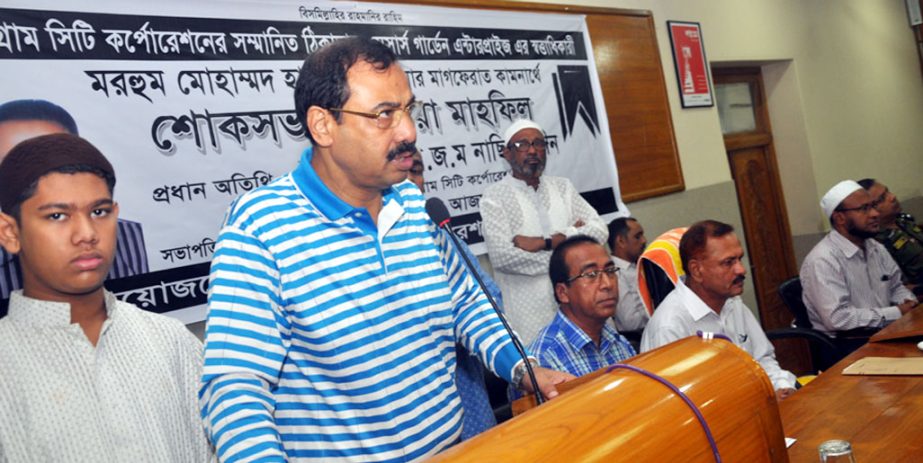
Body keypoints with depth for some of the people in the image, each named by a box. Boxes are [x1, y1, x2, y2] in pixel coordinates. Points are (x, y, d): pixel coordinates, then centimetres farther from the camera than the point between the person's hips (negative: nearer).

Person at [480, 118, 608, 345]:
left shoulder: (562, 186, 12)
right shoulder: (494, 196, -3)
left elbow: (599, 230, 1)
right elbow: (502, 255, -17)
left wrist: (545, 242, -12)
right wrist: (568, 239, -8)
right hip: (529, 314, -4)